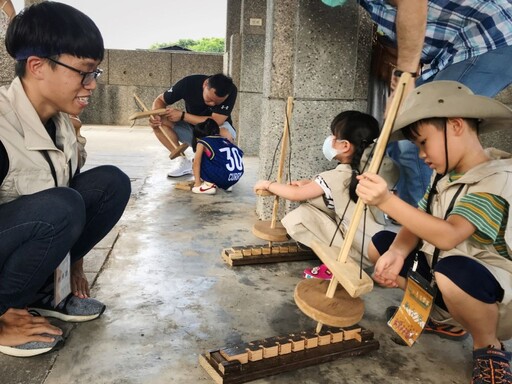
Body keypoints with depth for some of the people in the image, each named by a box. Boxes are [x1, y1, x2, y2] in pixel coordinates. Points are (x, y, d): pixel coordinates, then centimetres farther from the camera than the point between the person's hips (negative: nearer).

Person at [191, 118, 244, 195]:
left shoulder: (202, 142, 10)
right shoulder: (225, 140, 26)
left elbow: (196, 163, 4)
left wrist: (197, 182, 9)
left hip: (222, 176, -6)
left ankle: (209, 185, 3)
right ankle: (226, 185, 19)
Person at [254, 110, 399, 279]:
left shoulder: (338, 176, -20)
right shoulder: (366, 166, -2)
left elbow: (295, 194, -8)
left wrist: (268, 184, 7)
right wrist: (307, 183, 12)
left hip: (363, 251, -8)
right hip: (376, 243, 8)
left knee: (297, 219, -12)